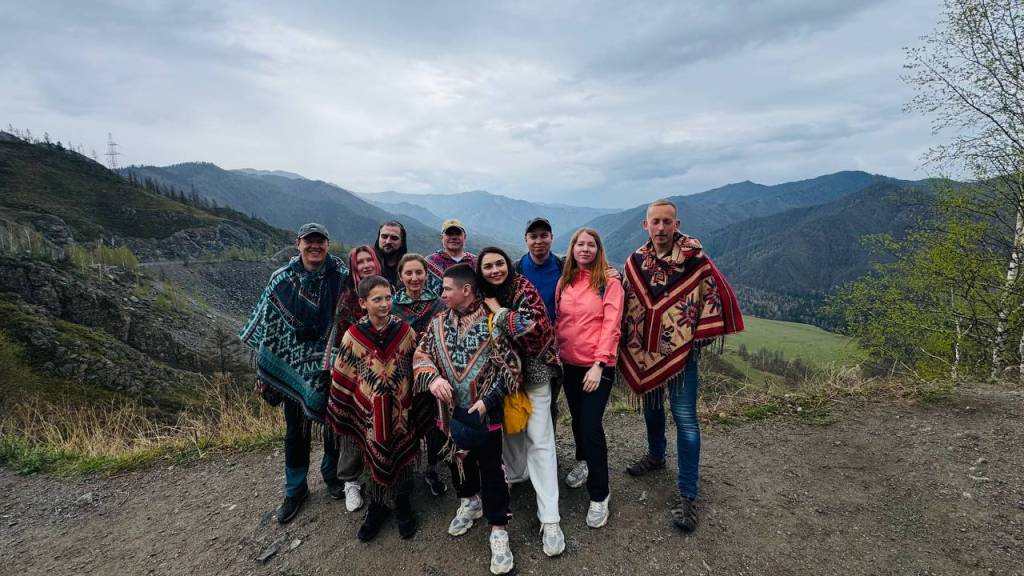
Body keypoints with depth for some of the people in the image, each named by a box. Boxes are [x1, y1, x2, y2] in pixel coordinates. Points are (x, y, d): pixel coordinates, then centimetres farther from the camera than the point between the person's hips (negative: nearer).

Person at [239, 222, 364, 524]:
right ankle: (295, 489, 32)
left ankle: (332, 475, 38)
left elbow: (349, 320, -2)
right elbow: (267, 325, 1)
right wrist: (264, 369, 1)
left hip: (330, 364, -1)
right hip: (293, 366, 1)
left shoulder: (341, 277, -8)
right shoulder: (282, 279, -4)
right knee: (296, 429, 12)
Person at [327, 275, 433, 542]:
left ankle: (403, 504, 37)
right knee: (375, 458, 15)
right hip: (370, 414, 0)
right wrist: (340, 414, 4)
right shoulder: (353, 336, -10)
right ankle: (376, 507, 38)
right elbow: (342, 379, -1)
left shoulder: (405, 331, -9)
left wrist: (420, 407, 3)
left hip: (402, 411, 0)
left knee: (403, 457, 14)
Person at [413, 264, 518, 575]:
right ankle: (470, 500, 47)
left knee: (491, 468, 3)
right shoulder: (439, 322, 2)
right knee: (459, 457, 21)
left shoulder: (493, 322, -13)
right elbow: (421, 354, 4)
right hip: (452, 410, 5)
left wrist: (488, 400, -16)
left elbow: (510, 367, -11)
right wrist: (433, 377, -16)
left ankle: (498, 530, 16)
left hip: (485, 412, -4)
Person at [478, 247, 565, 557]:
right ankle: (516, 473, 47)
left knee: (539, 438, -6)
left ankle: (550, 519, -3)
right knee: (509, 426, 19)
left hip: (532, 370, -4)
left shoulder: (523, 288, -14)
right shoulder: (481, 296, -1)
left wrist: (499, 311, -22)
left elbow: (535, 327, -27)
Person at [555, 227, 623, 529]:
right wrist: (556, 354, 4)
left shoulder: (610, 283, -7)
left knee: (591, 425, -8)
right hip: (569, 364, 5)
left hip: (597, 366, -5)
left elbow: (611, 326, -12)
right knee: (577, 419, 19)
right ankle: (583, 461, 47)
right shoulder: (564, 282, 7)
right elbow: (559, 322, 10)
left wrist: (599, 365, -18)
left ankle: (599, 495, 7)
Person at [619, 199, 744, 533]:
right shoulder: (635, 261, 1)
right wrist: (627, 342, 8)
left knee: (685, 418, -4)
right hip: (644, 350, 5)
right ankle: (655, 456, 45)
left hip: (681, 350, -4)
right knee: (651, 406, 21)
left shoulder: (694, 257, -11)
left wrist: (700, 334, -6)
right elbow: (627, 302, 11)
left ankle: (687, 495, 6)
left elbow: (715, 293, -5)